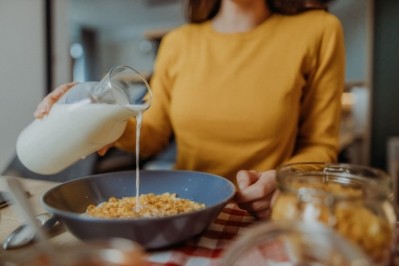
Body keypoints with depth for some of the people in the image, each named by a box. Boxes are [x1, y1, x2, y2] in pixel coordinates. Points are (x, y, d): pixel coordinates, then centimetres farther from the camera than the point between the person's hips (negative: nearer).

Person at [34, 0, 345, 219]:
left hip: (261, 221, -1)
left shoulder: (316, 30, -5)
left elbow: (320, 146, 0)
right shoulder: (178, 42, 4)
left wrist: (284, 180, -20)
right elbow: (155, 134, 8)